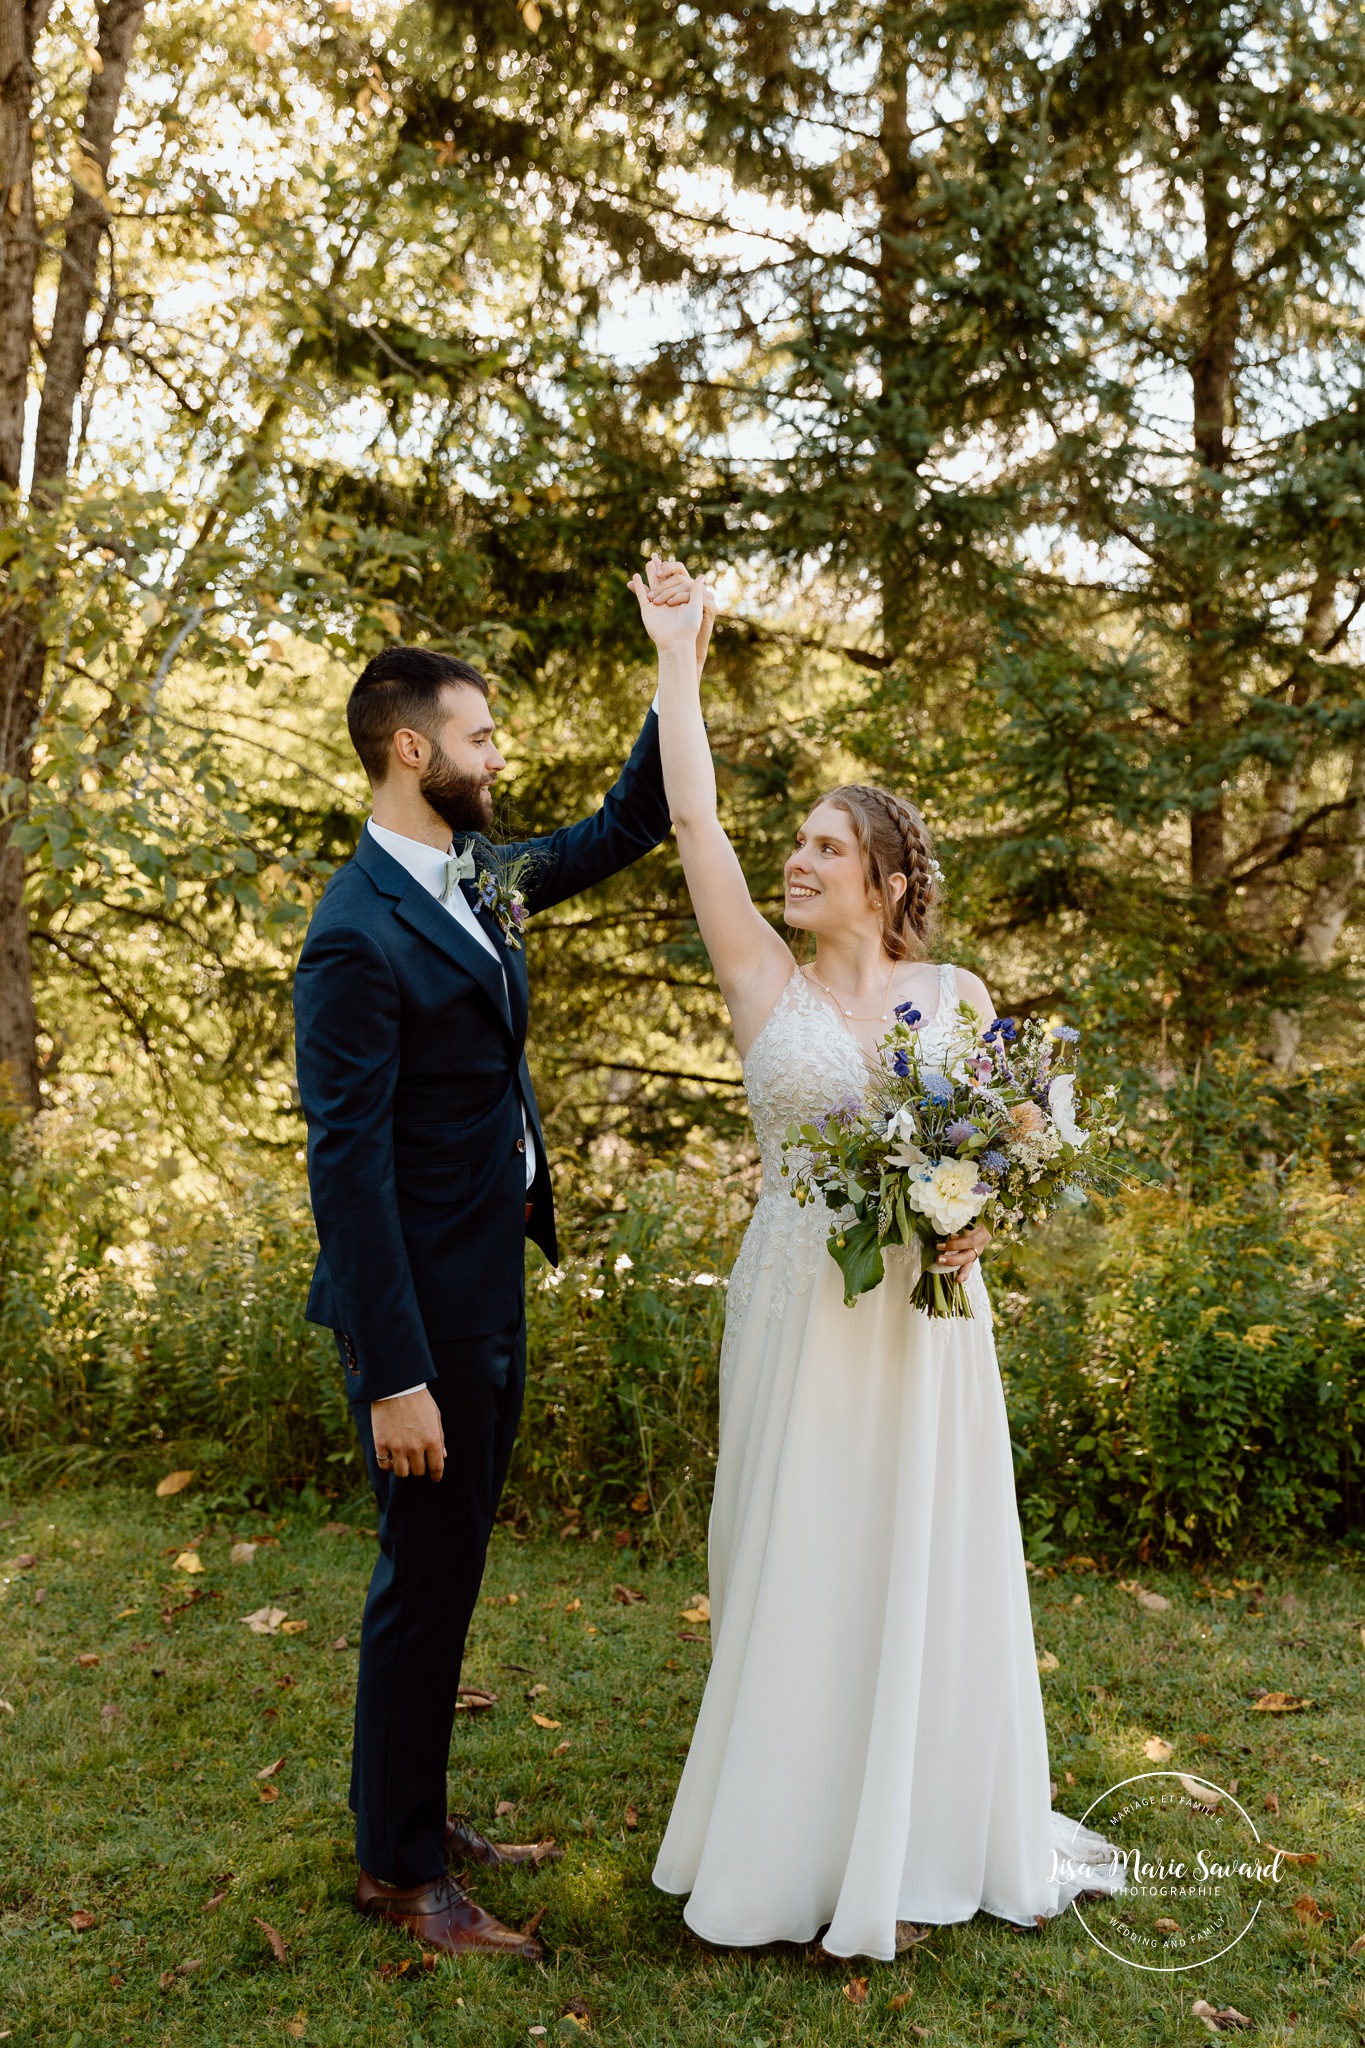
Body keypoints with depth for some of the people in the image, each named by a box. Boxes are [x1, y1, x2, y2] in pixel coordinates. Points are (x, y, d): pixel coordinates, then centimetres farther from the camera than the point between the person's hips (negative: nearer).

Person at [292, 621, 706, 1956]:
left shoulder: (476, 877, 7)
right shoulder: (358, 935, -20)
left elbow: (618, 834, 21)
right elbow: (346, 1165, -22)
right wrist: (396, 1375, -23)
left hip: (489, 1290, 9)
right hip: (421, 1306, -9)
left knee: (448, 1565, 20)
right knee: (427, 1578, 5)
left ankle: (413, 1817, 38)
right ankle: (400, 1868, 25)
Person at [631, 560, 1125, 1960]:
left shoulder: (958, 994, 4)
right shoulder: (764, 985, 2)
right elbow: (694, 822, -3)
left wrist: (970, 1219, -12)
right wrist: (677, 657, -2)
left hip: (921, 1320, 1)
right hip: (795, 1309, 0)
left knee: (918, 1568, 8)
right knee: (792, 1569, 7)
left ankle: (906, 1851, 26)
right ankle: (795, 1838, 24)